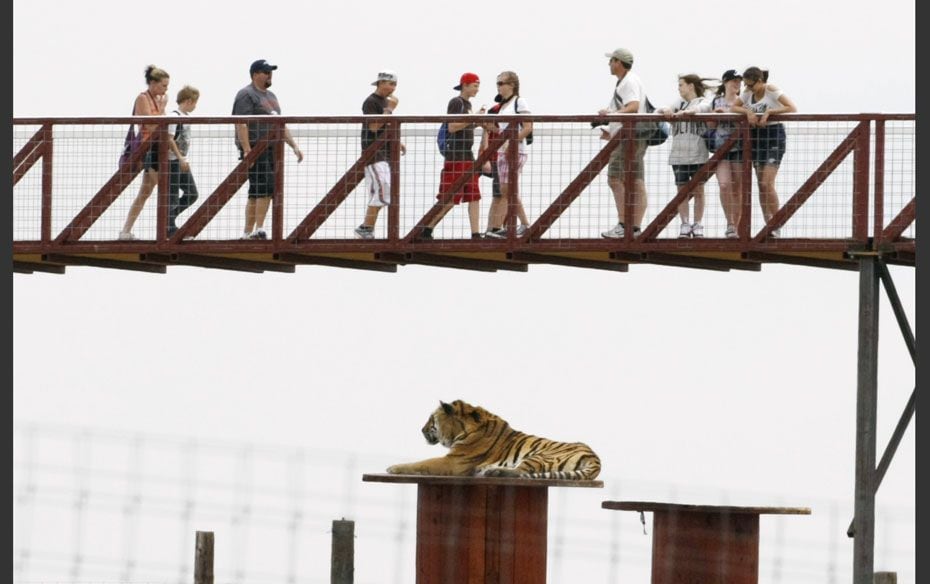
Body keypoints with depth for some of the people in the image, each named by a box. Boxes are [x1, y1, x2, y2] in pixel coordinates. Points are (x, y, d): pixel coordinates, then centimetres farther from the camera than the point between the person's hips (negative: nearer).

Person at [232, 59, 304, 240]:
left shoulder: (270, 96, 24)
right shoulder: (246, 95, -6)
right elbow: (241, 124, -16)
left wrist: (294, 145, 21)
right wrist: (247, 150, -25)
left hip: (272, 150, 9)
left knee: (256, 193, 8)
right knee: (265, 189, -17)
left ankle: (248, 233, 11)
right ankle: (259, 230, -19)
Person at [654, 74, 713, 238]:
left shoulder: (703, 103, 3)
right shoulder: (679, 103, 15)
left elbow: (701, 109, -20)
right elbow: (659, 111, 2)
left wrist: (686, 112, -39)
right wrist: (665, 110, -22)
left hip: (697, 155, -3)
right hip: (679, 155, 3)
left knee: (698, 191, 2)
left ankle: (697, 225, 8)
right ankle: (684, 225, 6)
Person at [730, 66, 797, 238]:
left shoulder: (772, 91, -11)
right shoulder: (748, 93, 6)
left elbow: (792, 109, -19)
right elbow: (733, 107, 4)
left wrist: (769, 111, -23)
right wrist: (747, 111, -14)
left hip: (774, 135, -7)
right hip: (756, 137, 7)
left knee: (767, 183, -15)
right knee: (761, 184, 5)